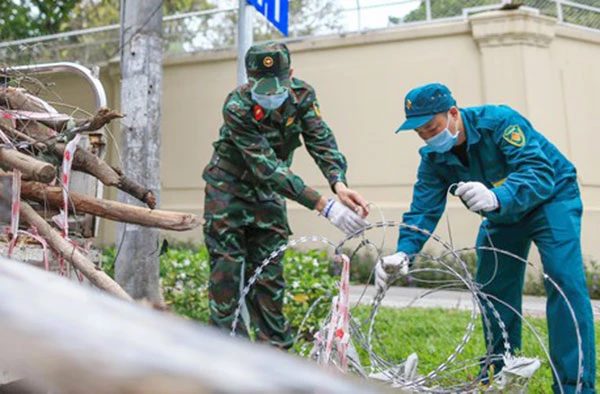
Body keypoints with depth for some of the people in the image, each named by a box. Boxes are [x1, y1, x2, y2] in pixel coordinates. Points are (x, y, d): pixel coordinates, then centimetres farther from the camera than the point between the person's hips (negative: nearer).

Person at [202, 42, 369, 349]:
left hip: (268, 194, 4)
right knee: (227, 270, -4)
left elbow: (321, 141, -21)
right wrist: (325, 207, -42)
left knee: (269, 274, 5)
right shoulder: (237, 107, -28)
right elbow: (268, 168, -35)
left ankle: (275, 349, 14)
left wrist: (339, 185, -43)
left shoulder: (302, 95, -13)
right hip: (229, 189, -4)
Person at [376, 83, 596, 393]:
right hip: (502, 216, 6)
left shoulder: (499, 121, -30)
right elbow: (424, 210, -19)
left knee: (564, 281, -22)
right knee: (491, 289, 4)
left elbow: (541, 173, -40)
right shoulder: (433, 159, -14)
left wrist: (496, 198, -59)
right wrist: (403, 253, -37)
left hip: (551, 197, -6)